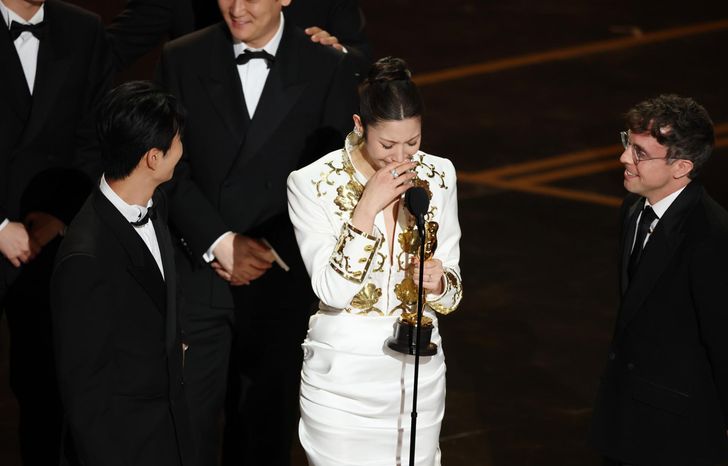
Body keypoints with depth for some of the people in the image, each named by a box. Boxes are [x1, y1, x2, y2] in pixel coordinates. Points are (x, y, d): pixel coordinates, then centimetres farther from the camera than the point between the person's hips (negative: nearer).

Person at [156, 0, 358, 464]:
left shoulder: (329, 69, -1)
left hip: (280, 282, 0)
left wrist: (271, 250, -10)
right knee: (188, 423, -3)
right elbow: (172, 167, -3)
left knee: (267, 428, 11)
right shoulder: (182, 60, 0)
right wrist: (220, 243, -13)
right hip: (198, 275, 0)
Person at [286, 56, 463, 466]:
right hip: (342, 373, -3)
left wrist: (438, 282, -20)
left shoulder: (437, 176, -2)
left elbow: (452, 289, 4)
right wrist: (367, 206, -25)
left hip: (417, 367, 3)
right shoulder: (313, 184, -13)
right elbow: (333, 291, -18)